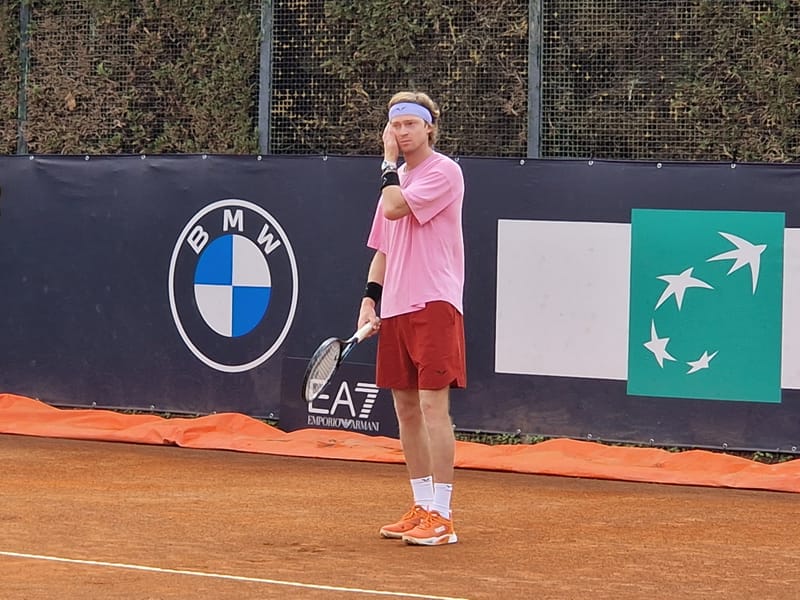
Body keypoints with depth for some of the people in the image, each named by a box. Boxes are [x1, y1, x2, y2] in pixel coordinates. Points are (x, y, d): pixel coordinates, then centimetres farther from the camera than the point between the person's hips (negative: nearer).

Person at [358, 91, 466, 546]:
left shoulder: (444, 172, -7)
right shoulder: (396, 179, 18)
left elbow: (394, 209, -19)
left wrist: (389, 161, -5)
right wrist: (371, 298, 11)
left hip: (433, 305, -8)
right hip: (395, 309, 8)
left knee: (433, 407, -12)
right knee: (406, 409, 9)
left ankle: (441, 517, -11)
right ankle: (422, 509, 17)